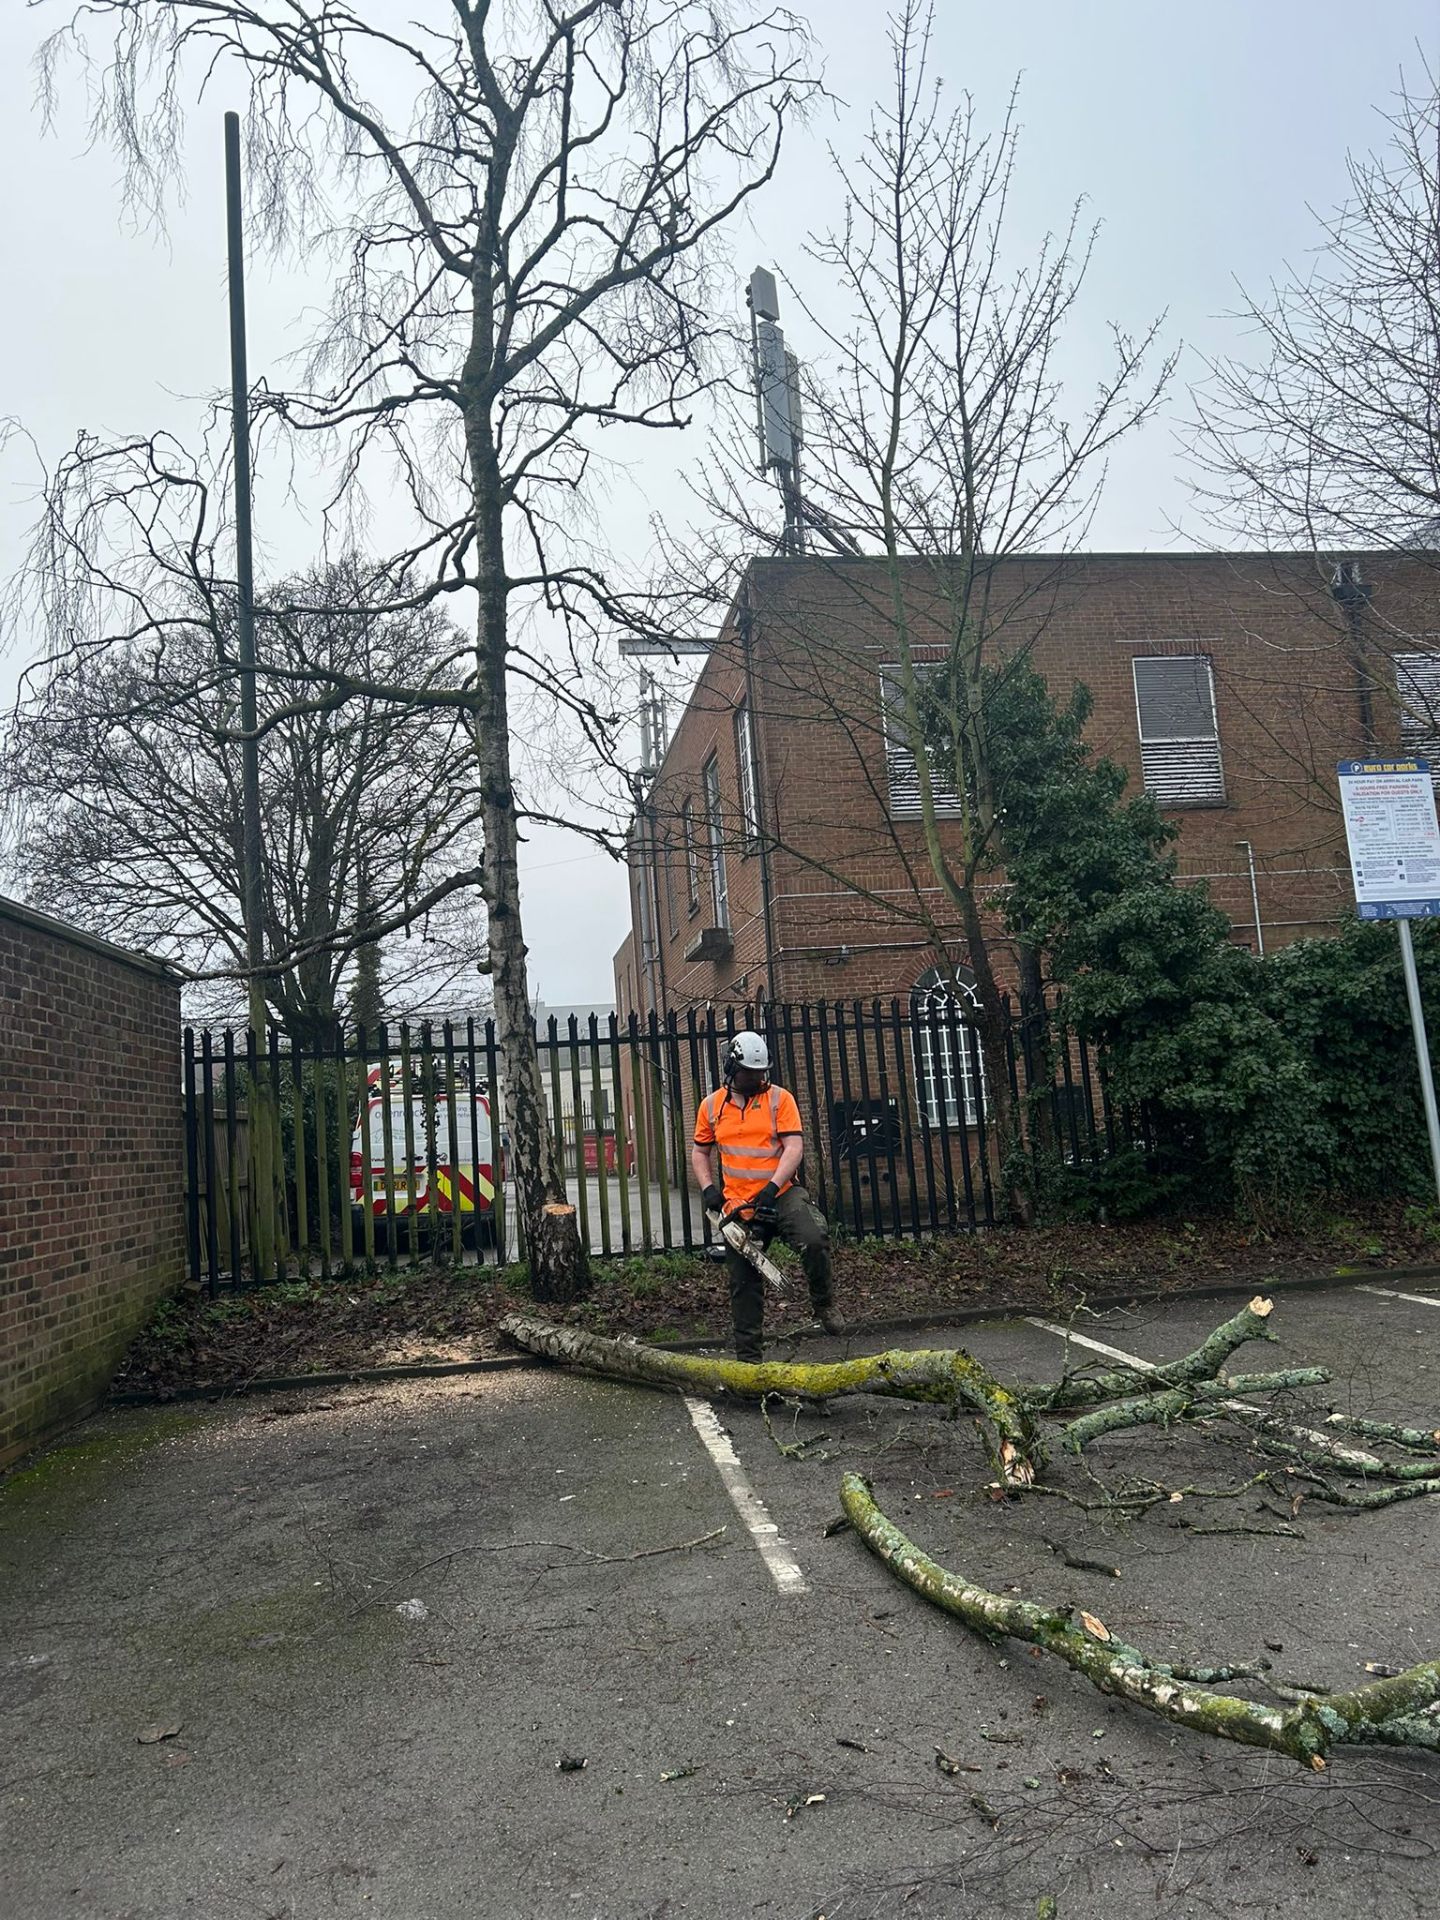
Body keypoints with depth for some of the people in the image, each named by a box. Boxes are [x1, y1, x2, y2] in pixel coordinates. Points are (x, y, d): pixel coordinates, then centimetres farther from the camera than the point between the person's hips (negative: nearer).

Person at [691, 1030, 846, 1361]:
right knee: (743, 1283, 6)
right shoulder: (711, 1106, 6)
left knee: (814, 1240, -28)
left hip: (782, 1194, -3)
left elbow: (794, 1148, -10)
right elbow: (700, 1152, 15)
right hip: (738, 1204, 3)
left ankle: (825, 1307, -4)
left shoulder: (779, 1098, -3)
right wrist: (708, 1188, -1)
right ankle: (748, 1355, 17)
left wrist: (771, 1187, -22)